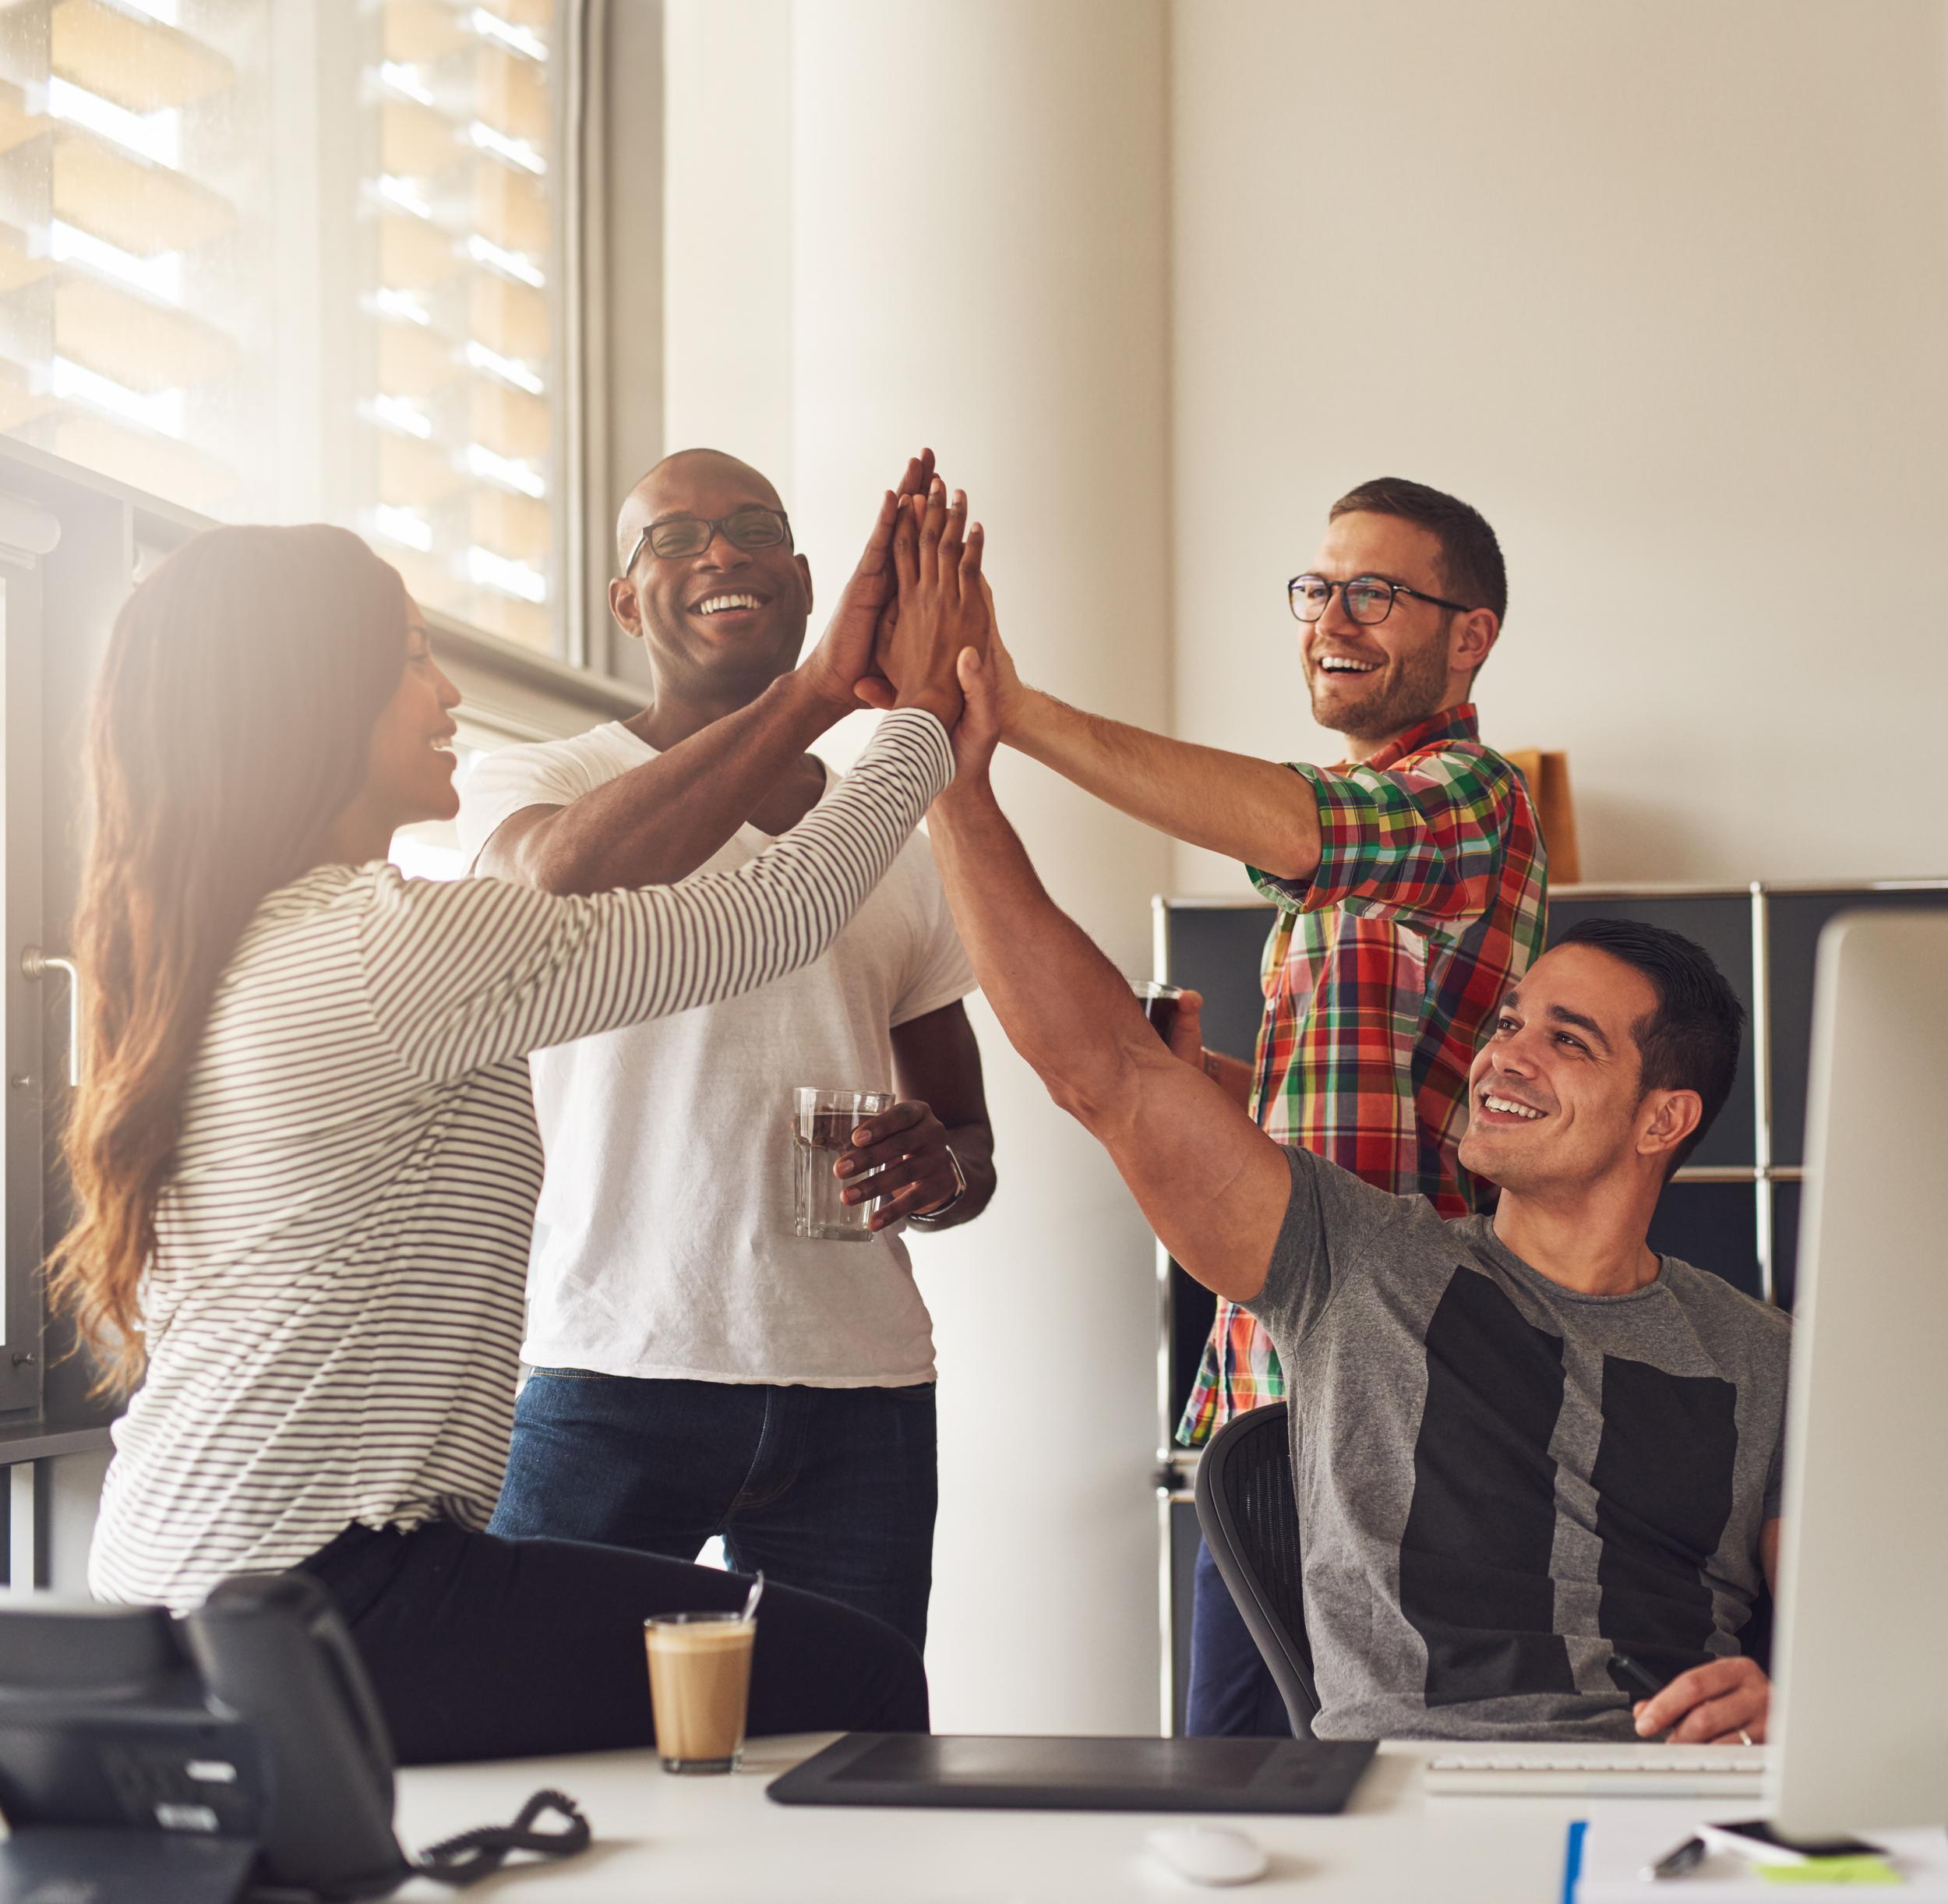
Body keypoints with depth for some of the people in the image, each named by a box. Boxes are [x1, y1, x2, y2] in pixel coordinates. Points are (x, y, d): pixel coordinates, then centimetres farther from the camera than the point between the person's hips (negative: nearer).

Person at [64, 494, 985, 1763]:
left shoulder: (230, 950, 13)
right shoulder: (397, 941, -16)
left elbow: (581, 886, 20)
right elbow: (780, 921, -8)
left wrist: (809, 701, 23)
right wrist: (926, 719, 9)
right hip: (318, 1607, -10)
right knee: (868, 1687, -3)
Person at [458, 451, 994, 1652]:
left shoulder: (899, 835, 17)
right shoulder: (532, 785, 5)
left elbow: (970, 1137, 23)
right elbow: (567, 879, -21)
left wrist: (944, 1167, -3)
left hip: (857, 1384, 3)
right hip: (606, 1374, -3)